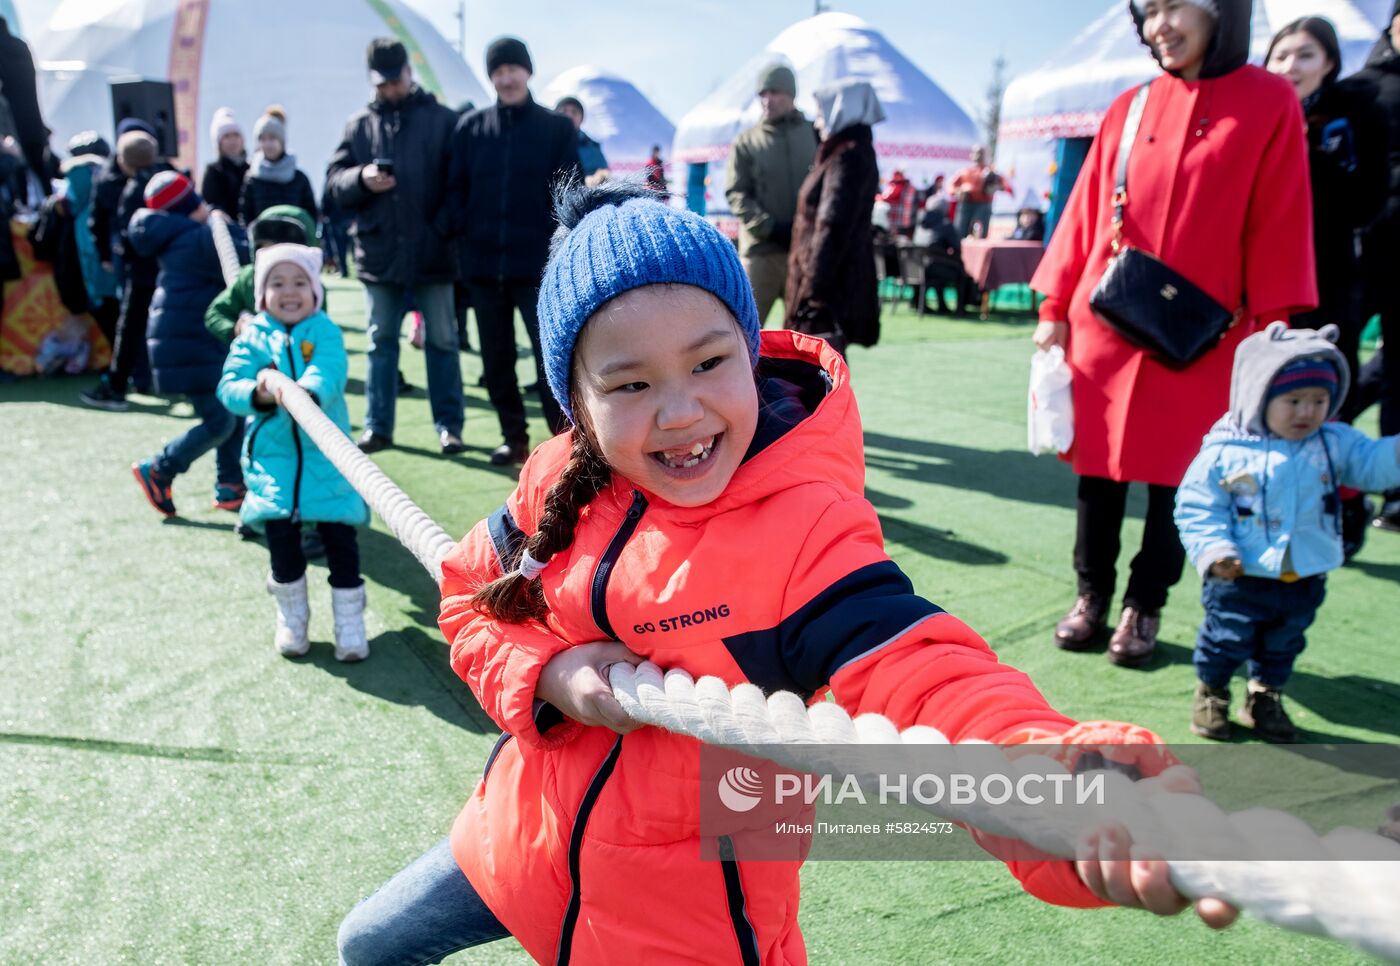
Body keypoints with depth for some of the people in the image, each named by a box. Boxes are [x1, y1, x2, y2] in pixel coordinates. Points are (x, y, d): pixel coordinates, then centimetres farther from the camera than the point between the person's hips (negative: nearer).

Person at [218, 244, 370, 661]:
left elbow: (330, 370, -22)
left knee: (340, 539, 0)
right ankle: (291, 620, 26)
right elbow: (228, 386, -5)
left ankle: (350, 625, 15)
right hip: (273, 454, 2)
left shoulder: (324, 331, -3)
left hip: (326, 454, -1)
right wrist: (256, 394, -27)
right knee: (281, 540, 4)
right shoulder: (253, 337, 2)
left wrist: (309, 390, -44)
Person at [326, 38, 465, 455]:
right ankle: (377, 426, 17)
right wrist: (361, 179, -14)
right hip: (379, 254, 3)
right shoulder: (358, 125, 10)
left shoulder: (443, 120, 3)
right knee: (381, 342, 9)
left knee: (442, 341, 5)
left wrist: (443, 229, -10)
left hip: (433, 255, -2)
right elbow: (334, 179, 7)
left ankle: (448, 426, 13)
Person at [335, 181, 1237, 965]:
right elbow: (470, 595, 4)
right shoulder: (565, 481, -10)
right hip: (525, 835, 6)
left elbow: (919, 673, -41)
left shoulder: (803, 525, -28)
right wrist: (544, 678, -17)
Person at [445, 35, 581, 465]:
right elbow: (456, 188, 10)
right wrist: (465, 235, 0)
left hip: (538, 264, -3)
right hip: (483, 264, 3)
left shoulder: (558, 128, 2)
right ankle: (514, 437, 21)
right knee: (496, 358, 9)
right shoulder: (470, 127, 8)